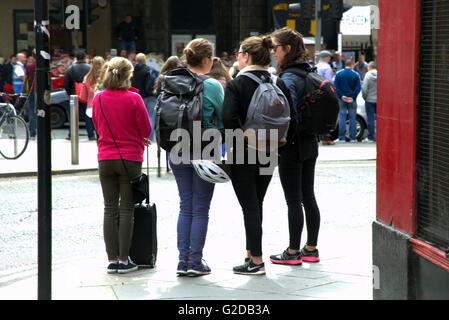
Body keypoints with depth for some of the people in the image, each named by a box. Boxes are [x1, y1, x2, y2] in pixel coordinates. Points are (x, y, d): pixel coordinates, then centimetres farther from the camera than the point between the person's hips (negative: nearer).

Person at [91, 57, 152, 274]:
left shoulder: (98, 99, 1)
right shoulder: (133, 99, -11)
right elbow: (146, 130, -5)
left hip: (105, 159, 3)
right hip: (130, 159, -3)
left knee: (110, 210, 7)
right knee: (127, 210, 3)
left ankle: (112, 260, 7)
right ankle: (123, 260, 4)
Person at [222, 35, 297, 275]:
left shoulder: (236, 84, -12)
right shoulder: (278, 84, 3)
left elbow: (229, 118, -23)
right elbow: (291, 119, 2)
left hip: (243, 156, -5)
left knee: (250, 206, -1)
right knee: (256, 203, 18)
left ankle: (256, 260, 1)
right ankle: (252, 252, 26)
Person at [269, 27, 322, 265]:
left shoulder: (288, 78, -18)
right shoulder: (309, 73, 9)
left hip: (292, 146, -9)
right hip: (310, 144, 9)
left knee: (293, 201, -1)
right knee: (308, 197, 14)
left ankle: (293, 252, 6)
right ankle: (311, 249, 20)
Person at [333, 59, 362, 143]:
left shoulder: (338, 74, 1)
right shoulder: (356, 75, -2)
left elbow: (336, 87, -4)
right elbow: (358, 88, -7)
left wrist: (341, 96, -6)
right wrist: (353, 97, -7)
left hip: (342, 99, 1)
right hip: (352, 100, -1)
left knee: (342, 118, 3)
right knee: (352, 118, 5)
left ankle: (341, 138, 0)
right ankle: (352, 138, 5)